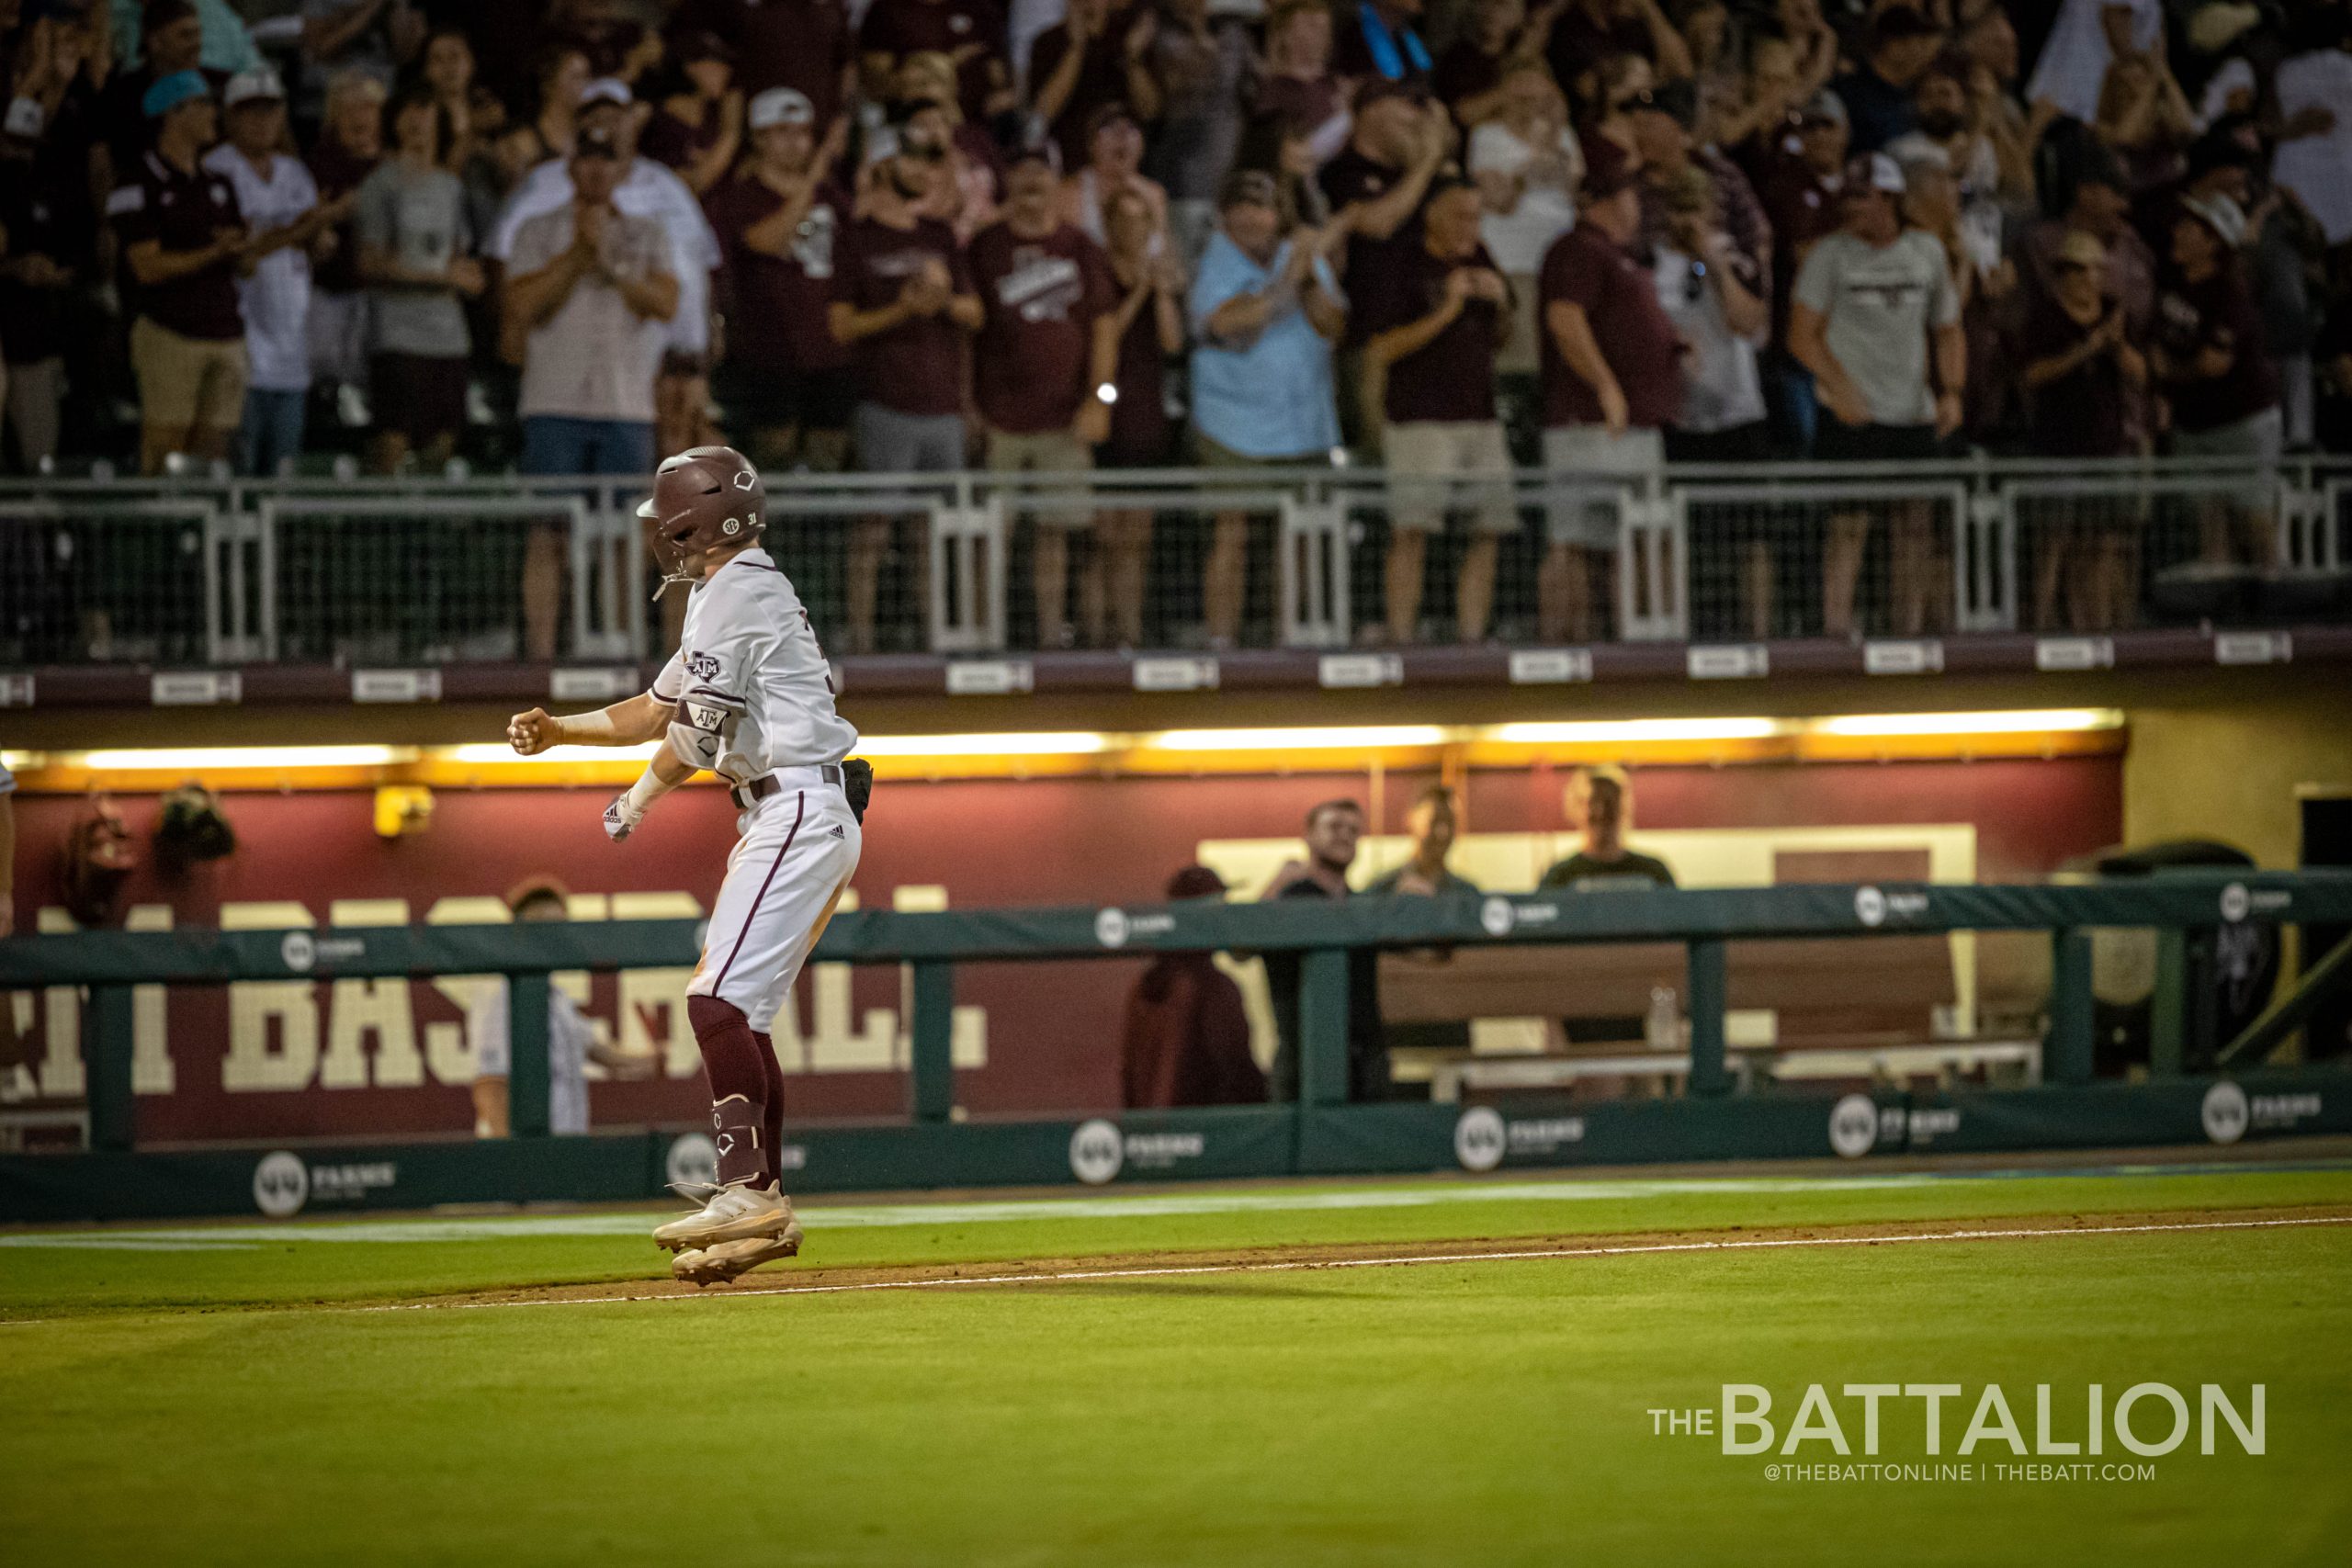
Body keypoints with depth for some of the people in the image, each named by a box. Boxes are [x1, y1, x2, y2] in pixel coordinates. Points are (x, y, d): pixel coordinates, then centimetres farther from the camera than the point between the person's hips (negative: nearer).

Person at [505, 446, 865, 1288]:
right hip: (789, 819, 11)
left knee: (719, 999, -16)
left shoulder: (733, 593, -11)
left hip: (798, 814, -11)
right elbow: (659, 709, 27)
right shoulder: (746, 590, 21)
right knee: (737, 1006, 11)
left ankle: (746, 1191, -22)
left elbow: (701, 731, -15)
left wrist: (640, 798, 1)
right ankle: (763, 1208, 13)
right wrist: (561, 729, 14)